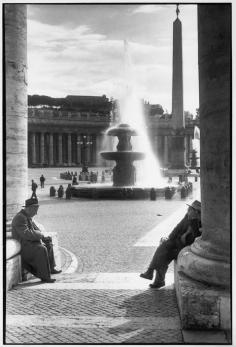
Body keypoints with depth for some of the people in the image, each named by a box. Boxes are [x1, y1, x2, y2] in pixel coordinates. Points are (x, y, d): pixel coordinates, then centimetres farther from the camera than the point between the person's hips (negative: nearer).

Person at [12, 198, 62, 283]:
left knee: (48, 244, 18)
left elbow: (35, 229, 17)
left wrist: (43, 237, -1)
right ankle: (44, 276, -27)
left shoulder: (28, 217, 12)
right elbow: (26, 233, -31)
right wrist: (40, 234, -19)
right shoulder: (20, 218, -22)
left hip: (30, 242, 11)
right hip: (22, 245, -11)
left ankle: (51, 268, 27)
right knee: (41, 249, -31)